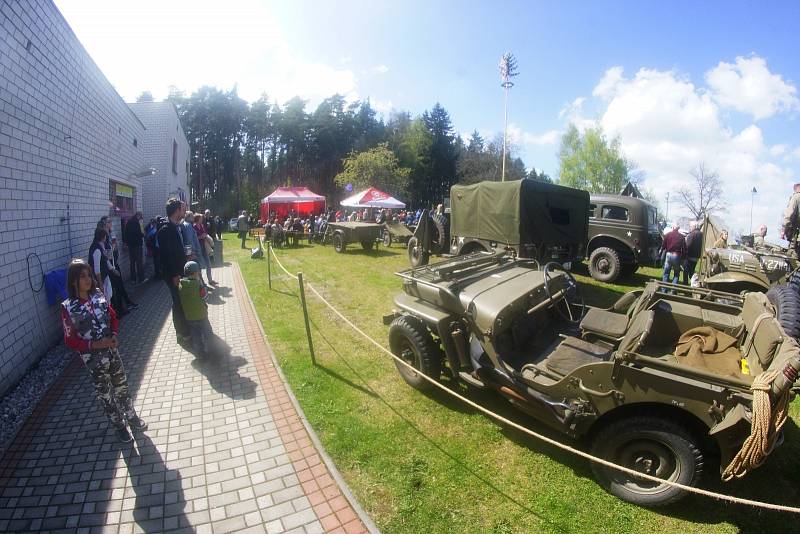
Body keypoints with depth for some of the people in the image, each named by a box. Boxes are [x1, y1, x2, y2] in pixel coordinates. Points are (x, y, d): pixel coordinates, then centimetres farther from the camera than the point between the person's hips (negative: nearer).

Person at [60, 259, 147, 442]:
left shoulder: (98, 295, -7)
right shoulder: (68, 307, -17)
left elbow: (113, 317, 7)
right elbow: (70, 340, -12)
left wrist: (114, 335, -8)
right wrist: (96, 344, -21)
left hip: (112, 350, 4)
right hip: (93, 358, -3)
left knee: (122, 385, 17)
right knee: (104, 392, 14)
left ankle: (131, 417, 38)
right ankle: (118, 425, 32)